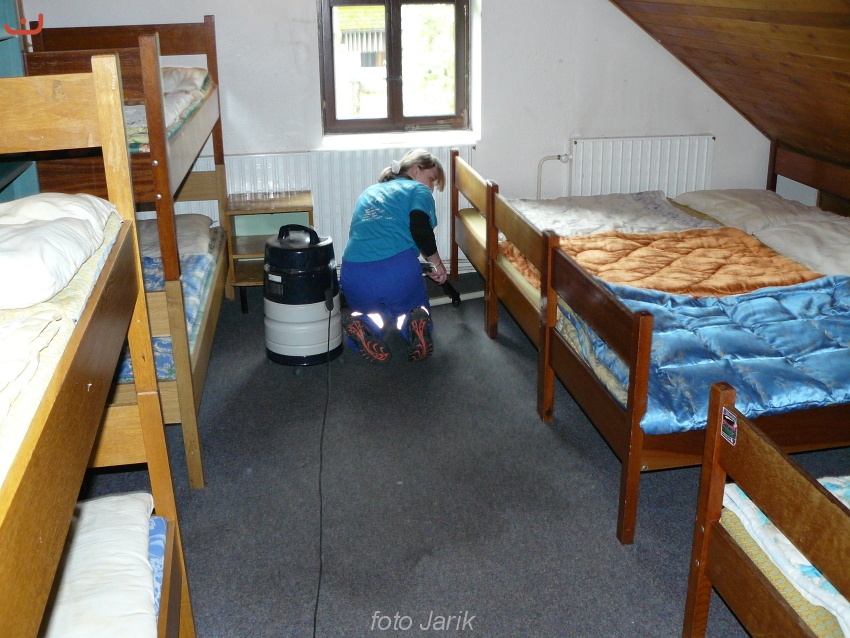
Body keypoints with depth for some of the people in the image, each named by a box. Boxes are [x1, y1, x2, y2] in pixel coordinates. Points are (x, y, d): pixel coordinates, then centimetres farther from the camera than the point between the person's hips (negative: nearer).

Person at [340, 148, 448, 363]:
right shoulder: (418, 190, 10)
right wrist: (437, 262, 5)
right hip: (399, 271, -3)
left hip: (354, 275, 4)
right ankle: (415, 323, -11)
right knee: (415, 310, 25)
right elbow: (420, 228, -9)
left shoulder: (369, 192, 28)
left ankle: (363, 328, -7)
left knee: (371, 315, 29)